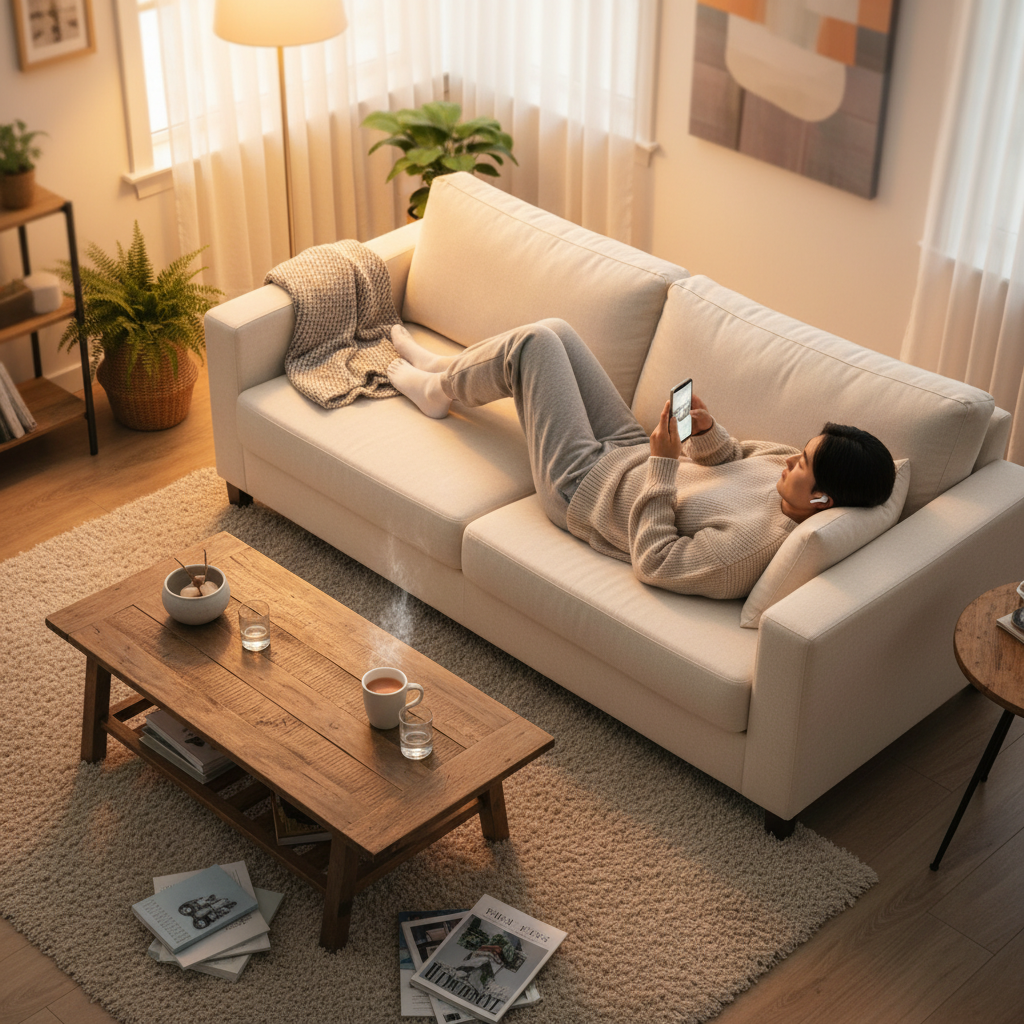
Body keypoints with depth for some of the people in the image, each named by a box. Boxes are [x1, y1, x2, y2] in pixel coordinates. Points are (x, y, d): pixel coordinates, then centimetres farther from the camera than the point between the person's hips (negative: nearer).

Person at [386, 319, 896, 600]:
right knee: (553, 332, 13)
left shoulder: (754, 544, -39)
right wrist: (706, 431, -17)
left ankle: (436, 390, 29)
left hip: (584, 485, -8)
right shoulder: (791, 466, -14)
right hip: (630, 451, 8)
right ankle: (440, 368, 41)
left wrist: (664, 466, -31)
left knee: (533, 342, -4)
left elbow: (654, 561, -32)